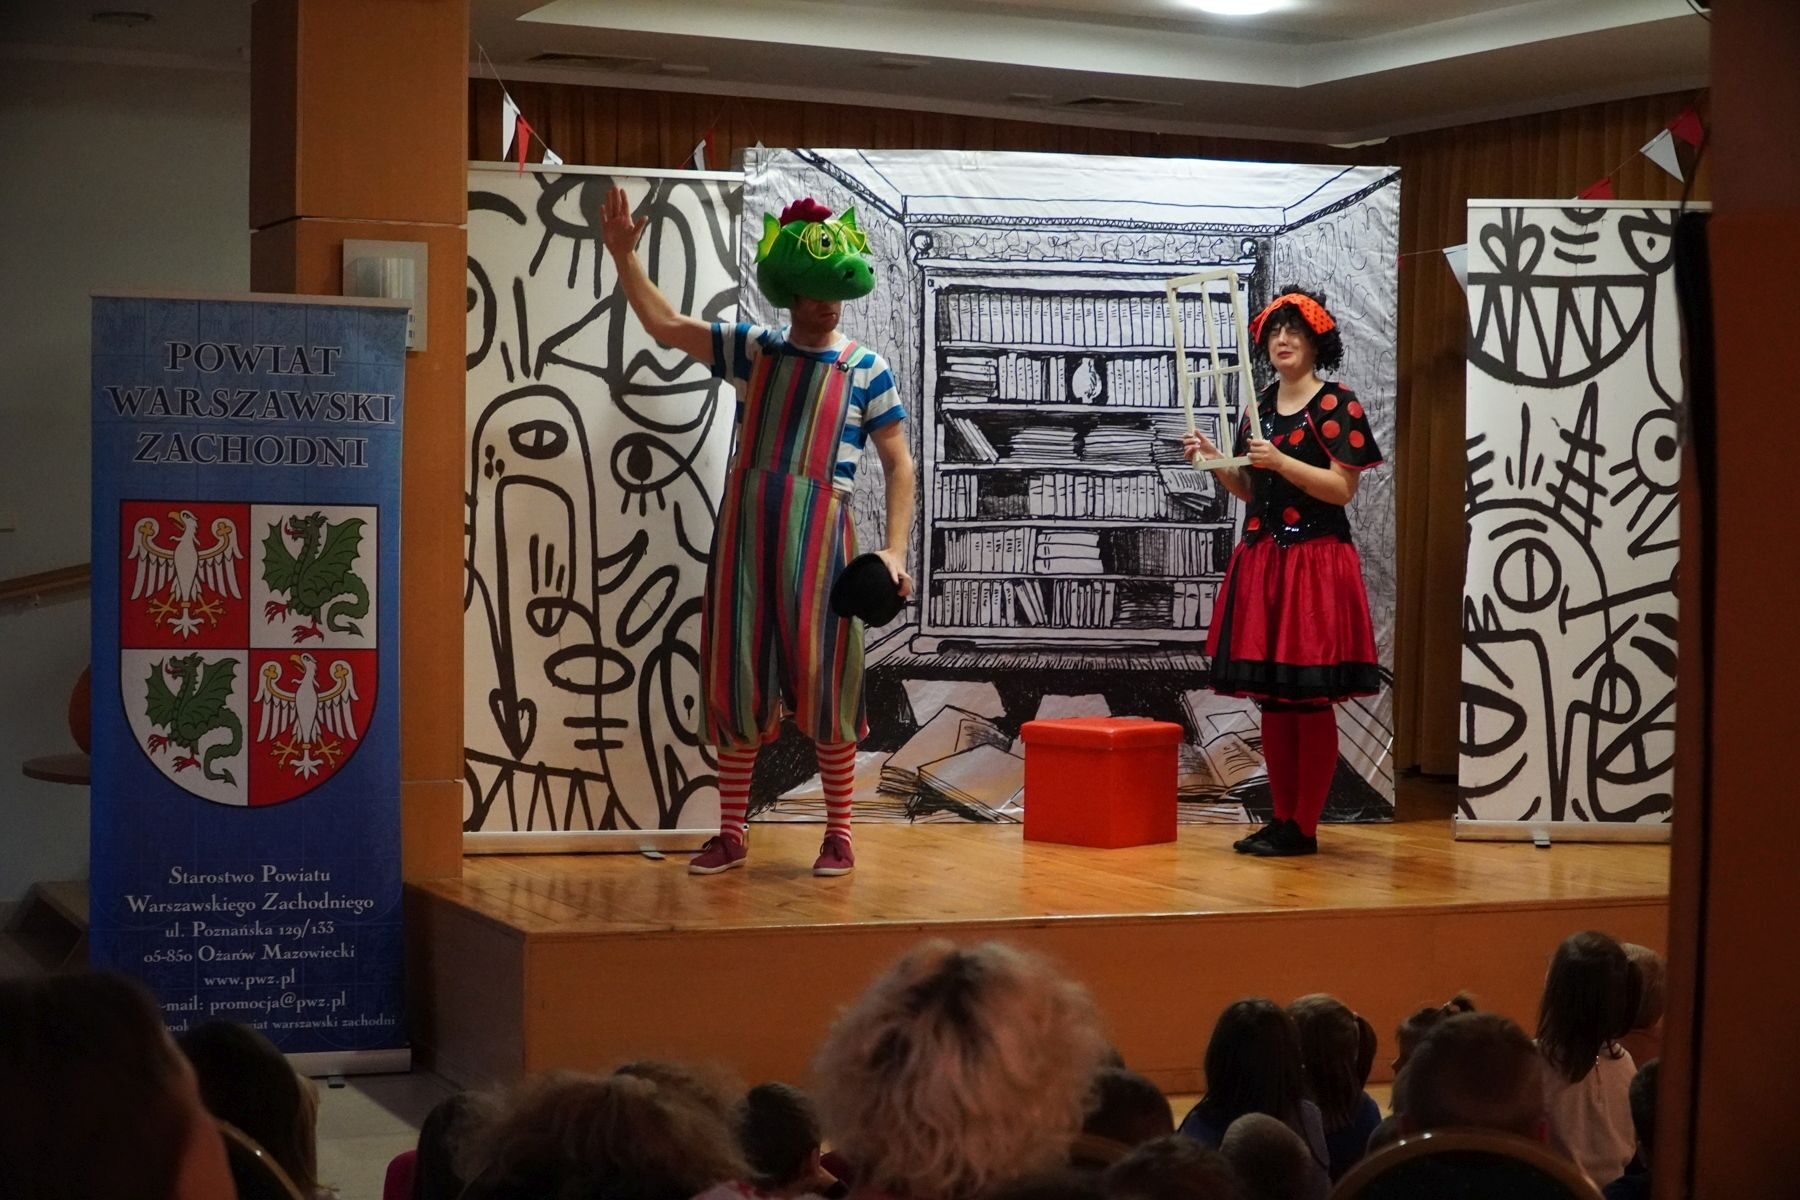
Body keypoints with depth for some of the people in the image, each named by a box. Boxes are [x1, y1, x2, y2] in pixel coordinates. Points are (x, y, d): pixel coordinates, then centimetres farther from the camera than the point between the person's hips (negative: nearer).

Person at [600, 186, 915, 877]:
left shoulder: (865, 371, 5)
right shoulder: (752, 351, 12)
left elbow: (898, 464, 2)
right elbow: (664, 326, 11)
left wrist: (894, 550, -8)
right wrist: (623, 256, 2)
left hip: (818, 532, -3)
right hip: (743, 527, 3)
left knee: (824, 680, -2)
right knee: (737, 678, 5)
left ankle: (839, 835, 10)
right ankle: (731, 835, 15)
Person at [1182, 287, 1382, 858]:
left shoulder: (1337, 405, -6)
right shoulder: (1259, 406, 14)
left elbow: (1343, 488, -13)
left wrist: (1279, 461, -21)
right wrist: (1215, 461, 3)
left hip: (1315, 563, -7)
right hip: (1261, 559, 7)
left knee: (1311, 698, -4)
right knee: (1271, 696, 9)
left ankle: (1305, 827, 1)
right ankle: (1282, 819, 16)